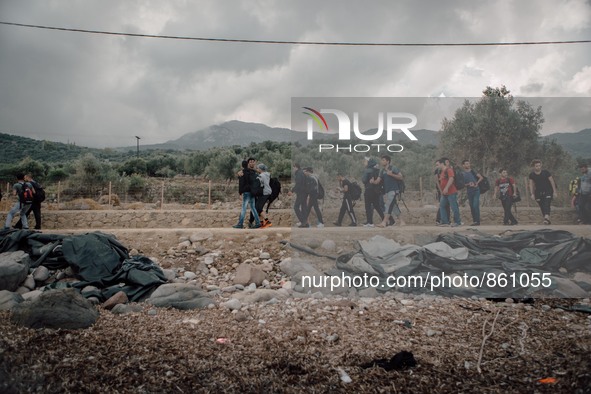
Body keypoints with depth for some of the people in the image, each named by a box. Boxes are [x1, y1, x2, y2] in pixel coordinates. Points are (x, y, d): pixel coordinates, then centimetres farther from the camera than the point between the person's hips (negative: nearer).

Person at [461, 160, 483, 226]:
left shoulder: (472, 171, 3)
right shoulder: (462, 174, 4)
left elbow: (481, 177, 3)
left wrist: (477, 183, -9)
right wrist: (468, 184, -15)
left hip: (476, 190, -2)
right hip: (469, 191, 2)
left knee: (475, 206, -12)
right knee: (472, 207, 6)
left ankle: (477, 221, -11)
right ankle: (474, 221, 13)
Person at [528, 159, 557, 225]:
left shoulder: (545, 172, -7)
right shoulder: (531, 175, -1)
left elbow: (552, 182, -2)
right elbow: (531, 184, 8)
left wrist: (554, 192, -4)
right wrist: (532, 194, 1)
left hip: (548, 191, -3)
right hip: (538, 192, 3)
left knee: (546, 205, -20)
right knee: (542, 207, 2)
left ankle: (547, 218, -34)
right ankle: (548, 221, 10)